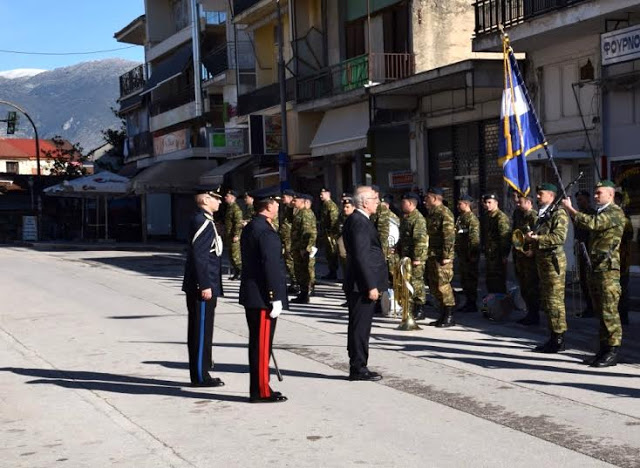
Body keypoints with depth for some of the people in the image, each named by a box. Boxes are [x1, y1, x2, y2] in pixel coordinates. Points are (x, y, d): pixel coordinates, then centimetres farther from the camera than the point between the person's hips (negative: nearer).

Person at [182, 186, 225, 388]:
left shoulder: (205, 221, 17)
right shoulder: (201, 221, -15)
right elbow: (198, 255, -21)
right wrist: (205, 286, -22)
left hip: (204, 286, 10)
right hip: (202, 287, -10)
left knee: (200, 331, 13)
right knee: (202, 331, -4)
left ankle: (200, 373, 20)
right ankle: (200, 376, 1)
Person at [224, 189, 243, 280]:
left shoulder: (236, 208, -14)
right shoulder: (229, 208, 17)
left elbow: (238, 223, -20)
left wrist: (236, 235, -23)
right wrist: (225, 234, 23)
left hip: (234, 236, -10)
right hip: (228, 236, 10)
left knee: (235, 255, -10)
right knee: (231, 255, 12)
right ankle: (235, 273, 17)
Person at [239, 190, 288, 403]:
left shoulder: (249, 228, 14)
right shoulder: (266, 231, -17)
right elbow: (271, 266, -21)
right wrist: (276, 298, -19)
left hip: (251, 296, 10)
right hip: (263, 297, -10)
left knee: (257, 343, 14)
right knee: (262, 344, -4)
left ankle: (258, 388, 21)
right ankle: (261, 391, 0)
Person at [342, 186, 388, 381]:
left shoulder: (358, 220, 16)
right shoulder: (359, 222, -17)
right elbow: (361, 257, -22)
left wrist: (372, 284, 21)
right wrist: (371, 286, -21)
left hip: (362, 285, 11)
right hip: (362, 284, -11)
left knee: (360, 327, 14)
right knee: (360, 327, -4)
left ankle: (358, 367, 20)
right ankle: (358, 368, 1)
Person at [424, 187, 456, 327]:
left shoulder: (445, 213, -12)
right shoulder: (432, 214, 17)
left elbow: (449, 236, -18)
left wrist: (446, 256, -21)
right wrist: (428, 255, 19)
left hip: (441, 257, -10)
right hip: (432, 256, 10)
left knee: (442, 286, -8)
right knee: (434, 287, 12)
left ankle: (449, 317, 0)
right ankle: (443, 316, 20)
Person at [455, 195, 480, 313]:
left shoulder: (472, 219, -14)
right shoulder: (460, 218, 16)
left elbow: (474, 238, -20)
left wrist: (472, 254, -22)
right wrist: (457, 251, 21)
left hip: (469, 254, -10)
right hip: (462, 254, 10)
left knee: (470, 278, -4)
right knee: (464, 278, 14)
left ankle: (473, 304, 1)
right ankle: (468, 302, 23)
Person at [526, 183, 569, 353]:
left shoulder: (558, 214, -11)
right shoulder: (542, 214, 18)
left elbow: (560, 237, -22)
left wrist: (537, 238, -19)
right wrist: (530, 237, 9)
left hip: (554, 260, -10)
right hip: (542, 260, 10)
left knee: (555, 301, -9)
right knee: (546, 302, 12)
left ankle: (559, 340, -5)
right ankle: (553, 338, 19)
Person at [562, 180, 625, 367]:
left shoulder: (615, 212, -11)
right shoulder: (599, 213, 19)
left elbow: (591, 223, -22)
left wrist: (570, 208, -15)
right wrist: (571, 211, 6)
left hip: (608, 269, -9)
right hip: (595, 267, 9)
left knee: (609, 311, -8)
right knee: (600, 312, 12)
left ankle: (612, 352, -6)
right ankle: (604, 349, 18)